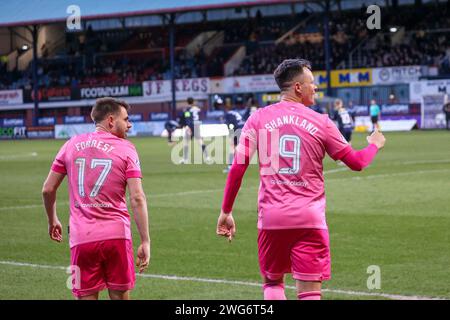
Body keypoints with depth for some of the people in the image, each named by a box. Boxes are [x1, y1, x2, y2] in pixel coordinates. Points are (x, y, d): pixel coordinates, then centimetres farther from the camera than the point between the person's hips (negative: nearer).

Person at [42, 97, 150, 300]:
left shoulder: (72, 145, 9)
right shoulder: (126, 149, 1)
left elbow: (48, 189, 12)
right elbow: (137, 198, -7)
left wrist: (52, 221, 28)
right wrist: (145, 242, -6)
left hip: (81, 237, 2)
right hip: (117, 236, -2)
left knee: (86, 297, 5)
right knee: (120, 296, 9)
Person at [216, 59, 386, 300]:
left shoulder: (258, 119, 3)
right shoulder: (321, 122, 0)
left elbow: (238, 167, -2)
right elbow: (356, 162, 9)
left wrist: (226, 212, 5)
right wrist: (374, 145, 30)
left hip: (271, 217, 2)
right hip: (309, 218, -2)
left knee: (273, 283, 18)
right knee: (309, 291, 0)